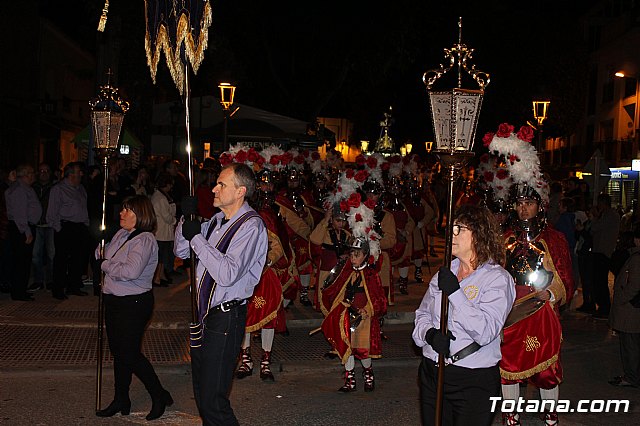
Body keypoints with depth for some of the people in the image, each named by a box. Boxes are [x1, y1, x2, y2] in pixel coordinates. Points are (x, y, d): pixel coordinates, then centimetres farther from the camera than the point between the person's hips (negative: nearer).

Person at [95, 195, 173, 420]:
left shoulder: (144, 240, -19)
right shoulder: (121, 234, 8)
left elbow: (130, 271, -31)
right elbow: (101, 254, 15)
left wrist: (105, 265, -16)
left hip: (134, 303, -9)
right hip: (114, 300, 9)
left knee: (130, 354, -3)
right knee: (118, 351, 16)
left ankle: (159, 395, 15)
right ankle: (121, 400, 30)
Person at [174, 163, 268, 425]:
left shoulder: (251, 226, -16)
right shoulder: (217, 221, 10)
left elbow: (227, 274, -27)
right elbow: (181, 251, 18)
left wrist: (196, 237, -21)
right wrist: (186, 220, 0)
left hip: (226, 318, -9)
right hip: (205, 312, 9)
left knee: (213, 400, -9)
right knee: (201, 392, 19)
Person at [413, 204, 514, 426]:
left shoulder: (498, 278, -10)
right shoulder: (444, 273, 11)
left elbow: (486, 332, -21)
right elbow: (423, 313, 13)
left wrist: (455, 293, -26)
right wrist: (429, 333, -10)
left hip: (474, 382, -6)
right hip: (431, 372, 6)